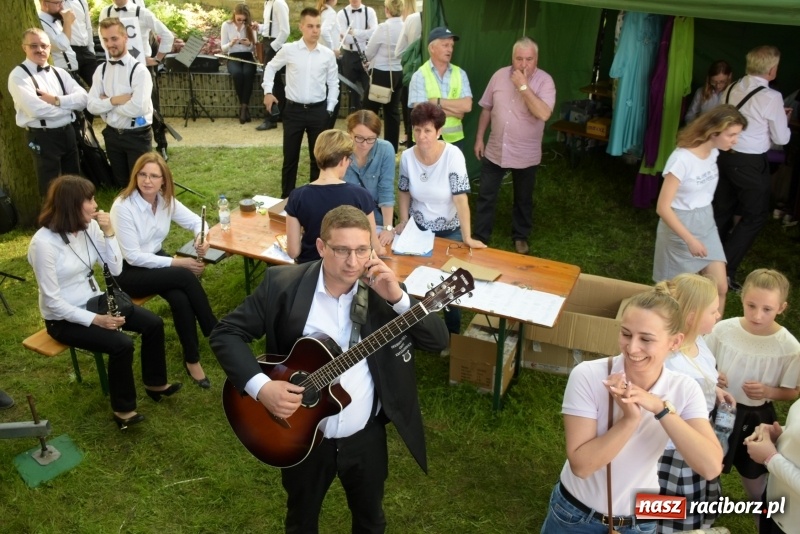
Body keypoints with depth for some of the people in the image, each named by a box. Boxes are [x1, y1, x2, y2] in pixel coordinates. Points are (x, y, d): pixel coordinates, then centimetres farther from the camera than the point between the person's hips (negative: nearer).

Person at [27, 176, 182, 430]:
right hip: (63, 319, -7)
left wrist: (109, 233, -15)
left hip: (94, 302, 7)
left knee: (153, 324, -7)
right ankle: (123, 409, -3)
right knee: (121, 344, -25)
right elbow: (52, 300, -22)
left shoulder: (89, 227, -6)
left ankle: (155, 383, 15)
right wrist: (95, 320, -24)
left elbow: (116, 269, -3)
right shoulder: (43, 243, -25)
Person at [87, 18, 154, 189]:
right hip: (112, 135, 5)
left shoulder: (139, 70, -16)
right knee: (120, 184, 20)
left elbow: (138, 108, -27)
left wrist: (107, 102, -13)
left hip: (137, 136, -5)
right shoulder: (101, 70, 2)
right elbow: (92, 106, -3)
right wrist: (114, 100, -20)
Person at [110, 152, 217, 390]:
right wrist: (177, 262, -25)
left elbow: (195, 220, 7)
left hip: (156, 259, 6)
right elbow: (133, 256, -23)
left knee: (180, 298, -26)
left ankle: (192, 360, -11)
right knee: (185, 277, -27)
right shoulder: (123, 206, -23)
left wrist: (202, 237, -18)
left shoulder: (166, 200, -5)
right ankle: (214, 333, -12)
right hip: (127, 272, -5)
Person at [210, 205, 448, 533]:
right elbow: (226, 333, -11)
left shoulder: (382, 287, -9)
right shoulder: (282, 283, -15)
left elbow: (438, 340, -11)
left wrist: (397, 297, -26)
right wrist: (259, 386, -25)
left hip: (366, 436, 2)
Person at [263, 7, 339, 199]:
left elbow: (333, 83, 8)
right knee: (290, 157, 8)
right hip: (294, 110, -1)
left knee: (318, 157, 11)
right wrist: (268, 91, 4)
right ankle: (286, 197, 21)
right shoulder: (289, 50, -4)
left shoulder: (328, 54, -1)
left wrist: (329, 109, 3)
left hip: (318, 110, 1)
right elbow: (271, 67, 13)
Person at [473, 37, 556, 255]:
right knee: (486, 196, 9)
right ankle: (480, 236, 25)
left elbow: (544, 114, -29)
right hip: (495, 151, 2)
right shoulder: (499, 76, -3)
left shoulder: (544, 81, -14)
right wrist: (479, 138, 7)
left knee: (523, 199, 16)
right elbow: (486, 109, 7)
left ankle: (521, 236, 36)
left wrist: (523, 86, -27)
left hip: (526, 155, -2)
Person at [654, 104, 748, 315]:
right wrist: (689, 239, -25)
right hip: (680, 225, -7)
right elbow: (663, 207, -25)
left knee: (720, 287, 5)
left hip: (706, 223, 7)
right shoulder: (682, 159, -26)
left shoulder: (713, 152, -2)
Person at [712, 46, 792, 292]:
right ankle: (724, 270, 3)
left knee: (722, 211, 18)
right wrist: (784, 120, 14)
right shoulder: (771, 97, -15)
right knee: (754, 217, 8)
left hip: (724, 155, 6)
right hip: (750, 163, -6)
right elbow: (781, 138, -7)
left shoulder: (731, 90, 3)